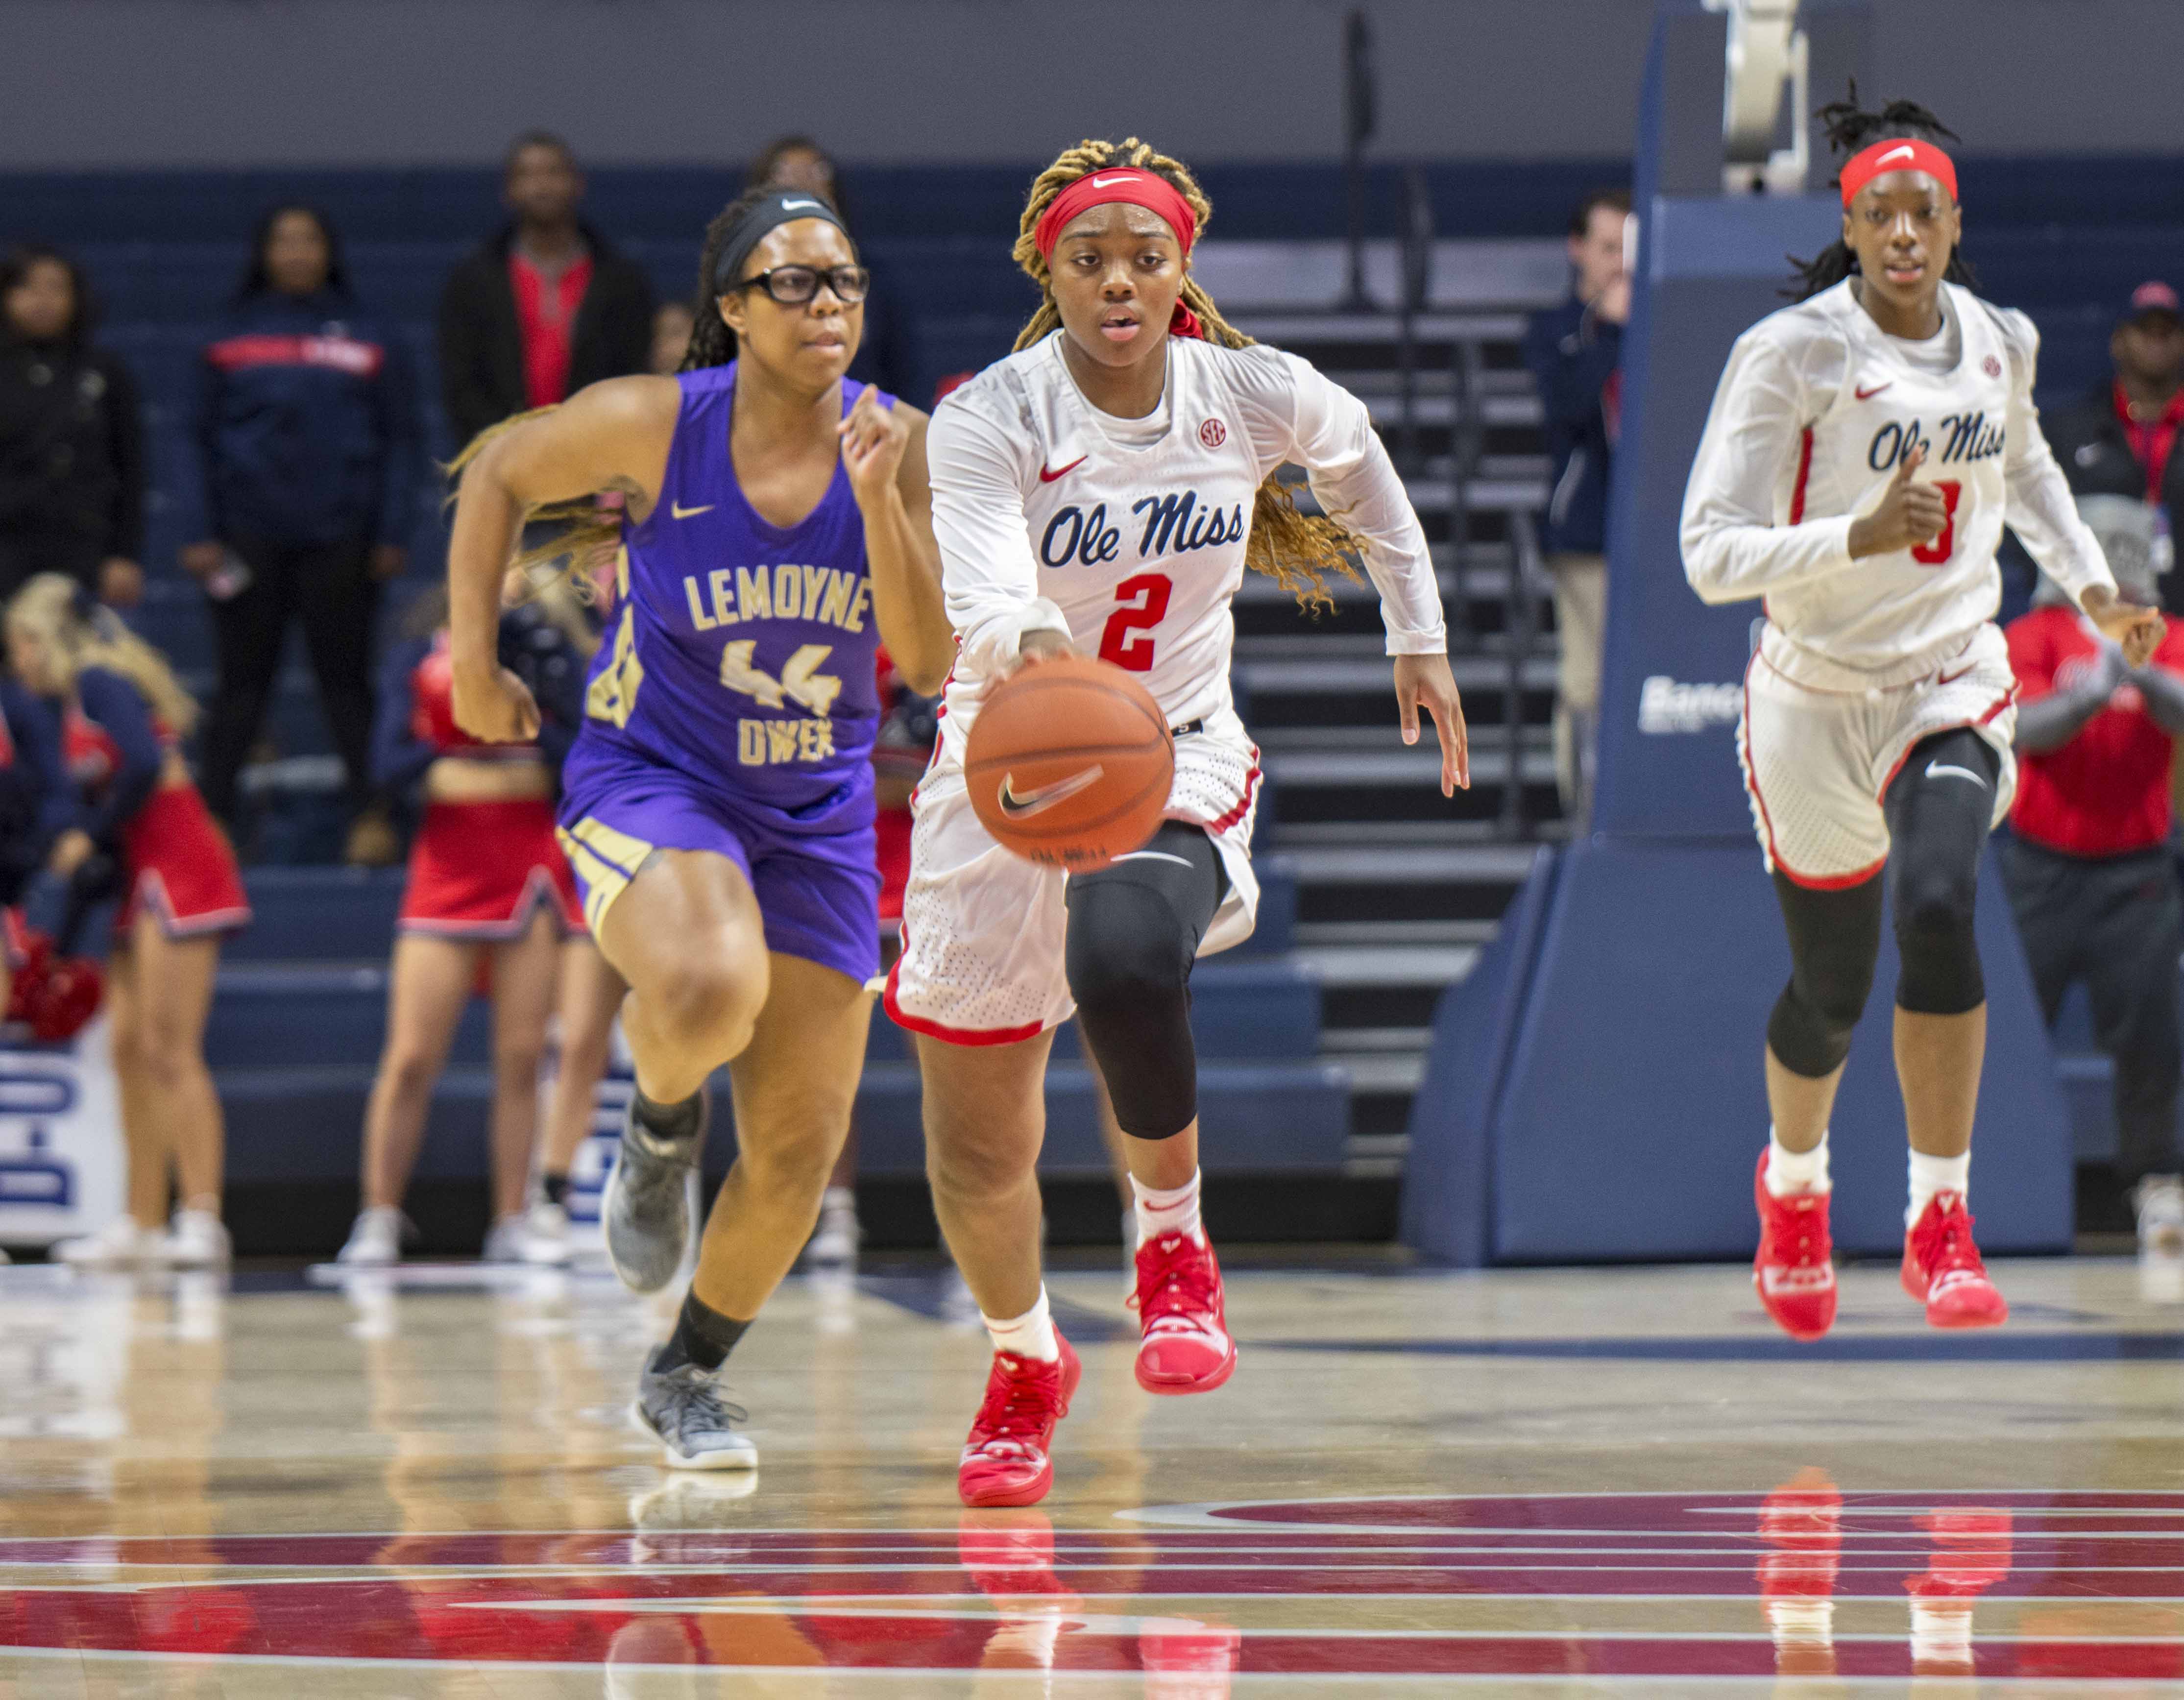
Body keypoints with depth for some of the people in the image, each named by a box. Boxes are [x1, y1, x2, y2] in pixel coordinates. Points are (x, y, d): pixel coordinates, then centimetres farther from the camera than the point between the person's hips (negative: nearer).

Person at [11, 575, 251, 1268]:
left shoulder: (97, 679, -7)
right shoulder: (79, 700, 20)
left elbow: (144, 764, -21)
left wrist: (90, 838, -11)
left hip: (180, 867, -10)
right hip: (145, 878, 10)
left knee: (168, 1050, -14)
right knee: (128, 1046, 7)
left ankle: (201, 1219, -19)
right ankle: (142, 1224, 8)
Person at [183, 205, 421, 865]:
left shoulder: (371, 342, 6)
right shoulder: (231, 342, 8)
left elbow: (401, 440, 6)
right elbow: (206, 440, 9)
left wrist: (392, 533, -2)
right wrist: (205, 535, 1)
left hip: (340, 537, -1)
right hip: (250, 537, 1)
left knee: (346, 680, 2)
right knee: (242, 681, 2)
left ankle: (369, 813, 3)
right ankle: (211, 817, 4)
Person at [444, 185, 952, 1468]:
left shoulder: (897, 445, -9)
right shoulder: (651, 424, -15)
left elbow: (930, 659, -14)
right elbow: (499, 477, 3)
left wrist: (878, 500, -27)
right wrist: (476, 663, 0)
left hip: (816, 814, 4)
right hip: (650, 782, -4)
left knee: (800, 1154, 4)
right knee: (711, 990, -37)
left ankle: (689, 1379, 29)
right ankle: (662, 1124, -1)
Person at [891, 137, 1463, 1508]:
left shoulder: (1253, 394, -8)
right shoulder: (991, 420, -18)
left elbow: (1358, 458, 16)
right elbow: (982, 602, -34)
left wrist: (1421, 637, 19)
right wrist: (1031, 650, -57)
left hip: (1178, 761, 0)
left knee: (1126, 963, -35)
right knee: (975, 1141, 7)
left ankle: (1175, 1243, -11)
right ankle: (1026, 1359, 37)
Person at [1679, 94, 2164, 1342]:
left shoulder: (2000, 342, 0)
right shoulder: (1791, 356, -16)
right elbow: (1710, 554, -21)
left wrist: (2090, 584, 16)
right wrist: (1859, 536, -35)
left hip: (1956, 685, 2)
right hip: (1819, 699, -2)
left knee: (1939, 911, -25)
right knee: (1832, 989, 9)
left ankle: (1941, 1225, -15)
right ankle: (1795, 1183, 43)